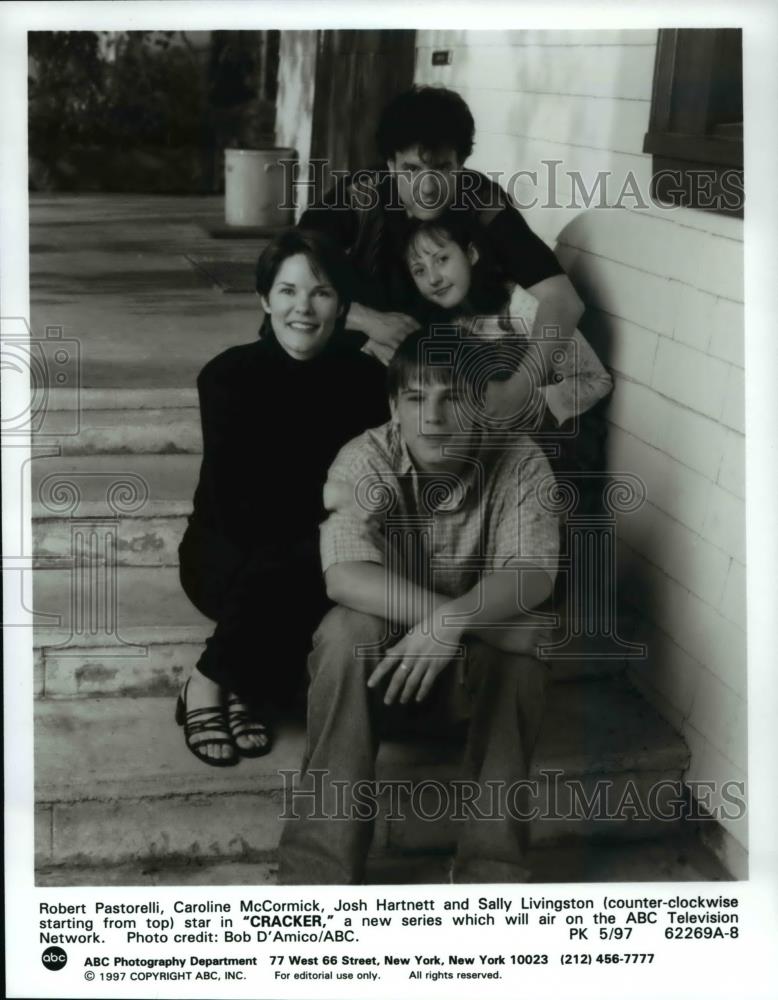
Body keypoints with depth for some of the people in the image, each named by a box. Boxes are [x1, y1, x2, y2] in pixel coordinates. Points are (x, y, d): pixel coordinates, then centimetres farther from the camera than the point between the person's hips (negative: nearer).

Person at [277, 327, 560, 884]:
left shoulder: (520, 461, -12)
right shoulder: (364, 460, -14)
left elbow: (533, 573, -25)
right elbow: (345, 574, -29)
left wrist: (454, 622, -44)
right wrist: (462, 612, -40)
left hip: (480, 661, 1)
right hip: (381, 652, 0)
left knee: (521, 637, -31)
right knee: (347, 631, -32)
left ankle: (494, 864, -25)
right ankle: (320, 864, -30)